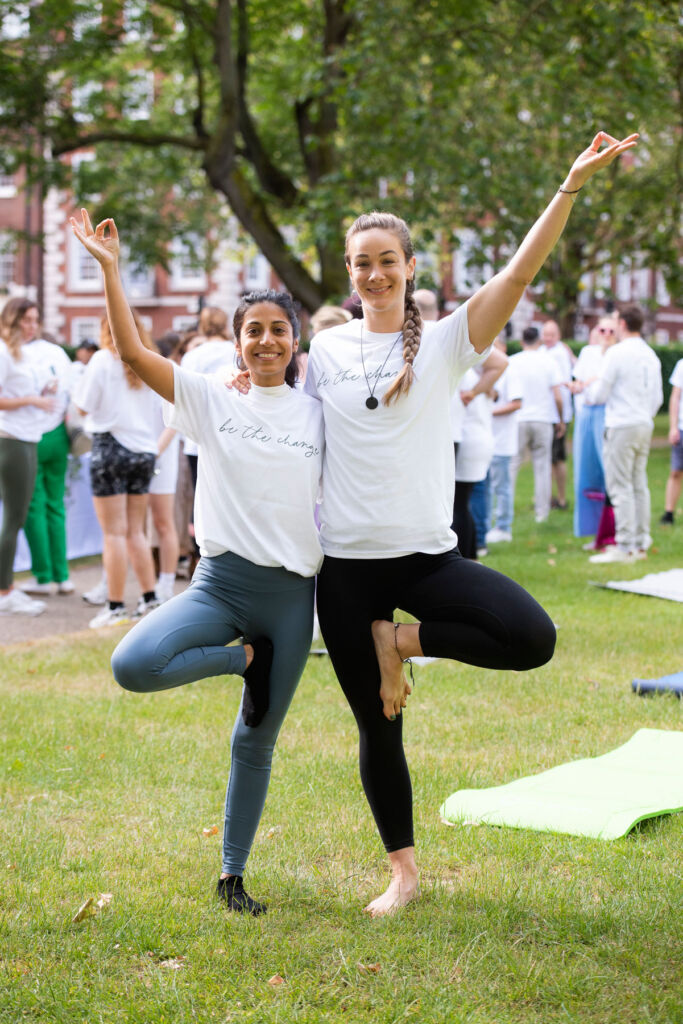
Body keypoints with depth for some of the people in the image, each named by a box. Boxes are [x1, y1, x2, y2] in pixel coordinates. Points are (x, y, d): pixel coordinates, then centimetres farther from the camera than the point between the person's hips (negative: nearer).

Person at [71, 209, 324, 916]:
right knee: (134, 666, -28)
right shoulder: (211, 400, 3)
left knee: (256, 742, 8)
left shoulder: (318, 414, 7)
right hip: (221, 583, -1)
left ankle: (233, 876, 25)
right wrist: (109, 269, -13)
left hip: (293, 592, 1)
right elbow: (133, 353, -7)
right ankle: (243, 659, 1)